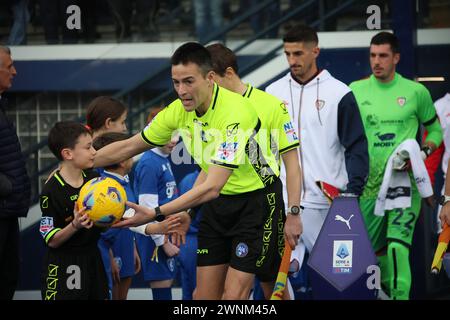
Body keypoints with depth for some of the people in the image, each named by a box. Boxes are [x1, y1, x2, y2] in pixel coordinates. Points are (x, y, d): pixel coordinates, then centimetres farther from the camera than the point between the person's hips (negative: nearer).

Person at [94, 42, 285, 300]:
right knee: (204, 295, 2)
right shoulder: (179, 111, -7)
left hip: (256, 199, -6)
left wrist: (157, 214, -39)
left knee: (234, 295, -14)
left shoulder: (235, 112, -29)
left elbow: (211, 188, -34)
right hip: (217, 203, 7)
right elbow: (129, 147, 9)